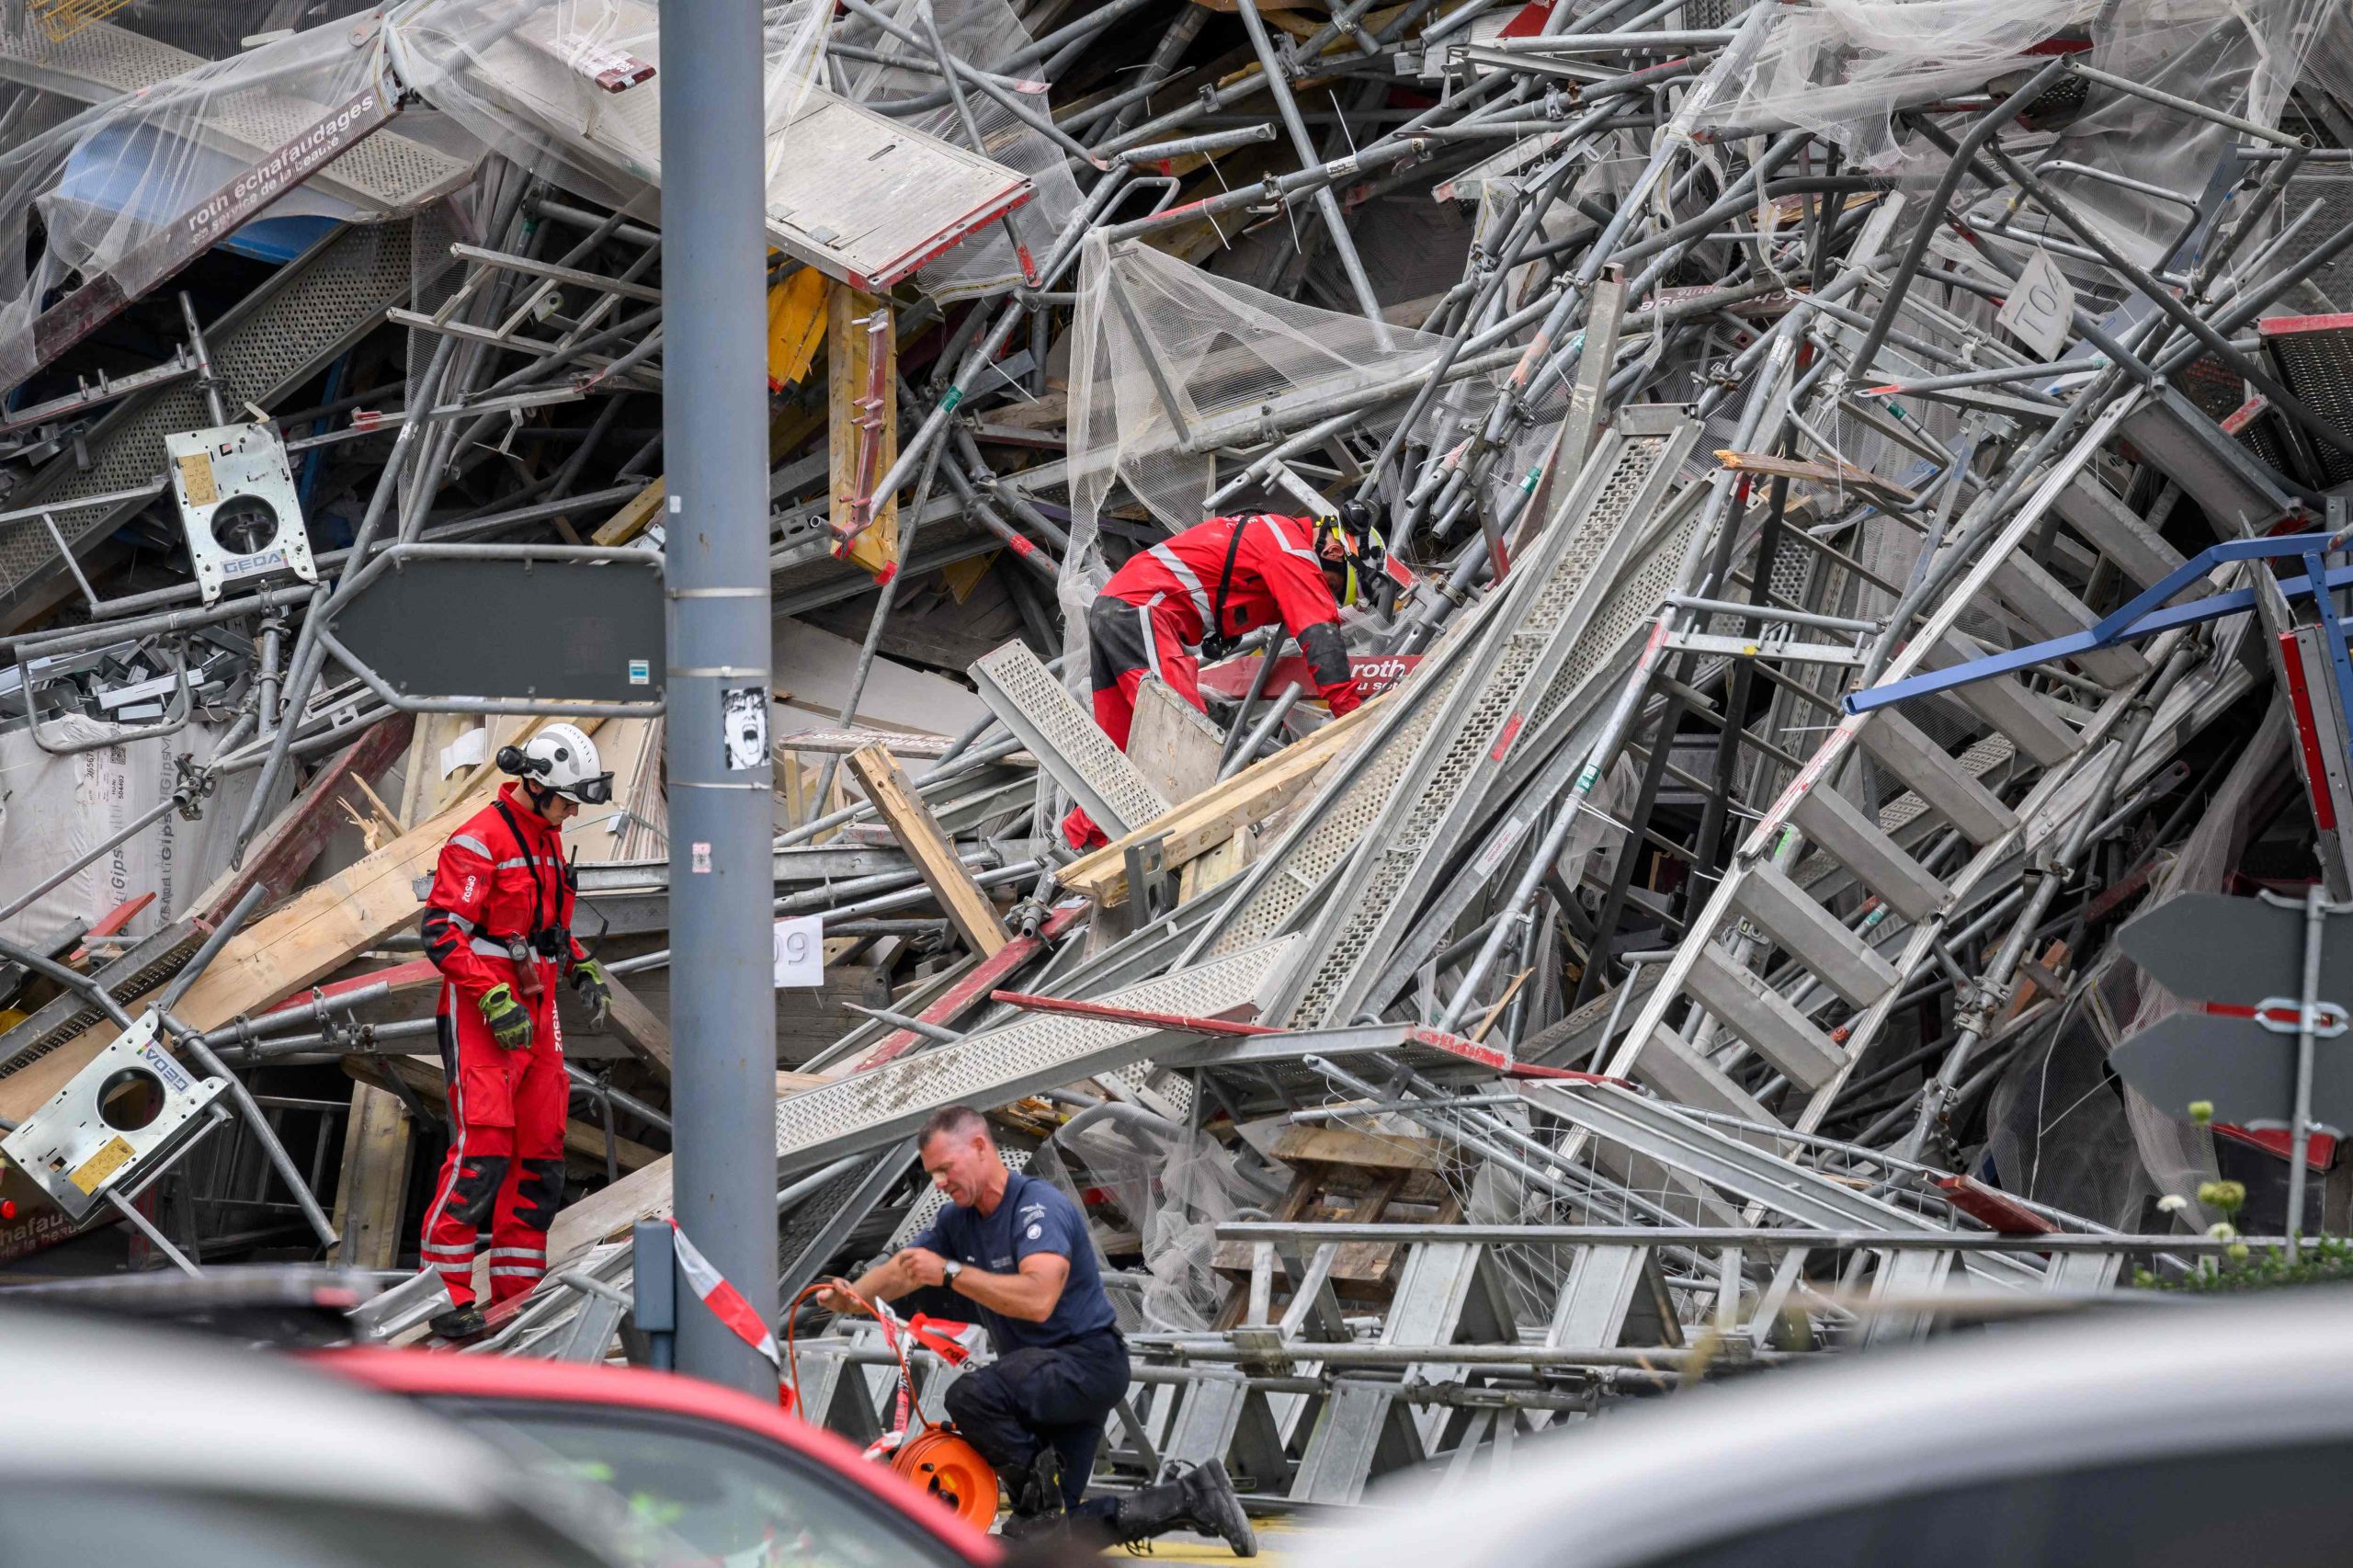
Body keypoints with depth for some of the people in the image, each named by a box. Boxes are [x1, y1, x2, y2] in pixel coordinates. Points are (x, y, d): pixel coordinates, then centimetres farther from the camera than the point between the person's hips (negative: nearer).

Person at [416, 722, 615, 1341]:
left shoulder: (547, 837, 15)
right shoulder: (479, 840, -14)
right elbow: (443, 932, -19)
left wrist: (583, 970, 13)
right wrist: (494, 1000, -24)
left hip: (534, 1012, 9)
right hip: (479, 1015, -9)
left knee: (540, 1152, 9)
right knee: (482, 1151, -15)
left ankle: (518, 1288, 17)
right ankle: (445, 1294, -12)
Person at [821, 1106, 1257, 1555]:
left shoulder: (1039, 1207, -22)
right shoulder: (958, 1219, 4)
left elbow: (1037, 1299, -36)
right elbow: (898, 1270, 5)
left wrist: (949, 1272, -36)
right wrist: (852, 1295, -17)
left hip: (1087, 1362, -10)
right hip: (1041, 1373, 10)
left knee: (970, 1396, -35)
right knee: (1044, 1536, 8)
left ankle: (1042, 1496, -13)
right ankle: (1192, 1498, 16)